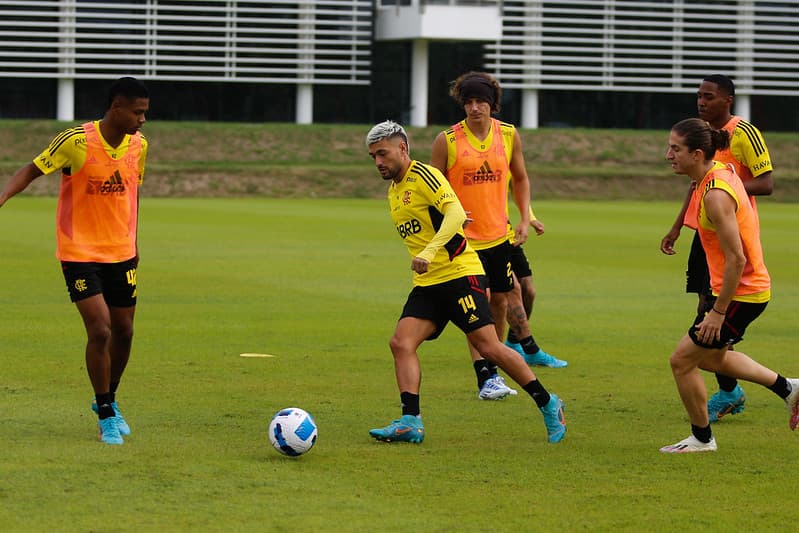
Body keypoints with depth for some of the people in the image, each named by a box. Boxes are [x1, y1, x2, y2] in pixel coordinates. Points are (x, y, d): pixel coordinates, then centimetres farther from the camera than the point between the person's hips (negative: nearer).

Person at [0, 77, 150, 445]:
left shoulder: (138, 145, 0)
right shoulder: (76, 141, -18)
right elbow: (32, 170, -12)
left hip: (121, 253, 6)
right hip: (80, 252, -6)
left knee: (123, 332, 10)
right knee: (100, 331, -14)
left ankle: (109, 400, 36)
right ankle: (106, 416, 2)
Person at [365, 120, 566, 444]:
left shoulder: (422, 175, -11)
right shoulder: (393, 191, 17)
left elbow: (456, 214, -24)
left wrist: (430, 251, -34)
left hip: (460, 274, -8)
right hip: (426, 284, 8)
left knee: (489, 347, -9)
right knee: (401, 343, -10)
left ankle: (548, 405, 5)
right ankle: (410, 421, -15)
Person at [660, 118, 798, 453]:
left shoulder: (715, 195, -27)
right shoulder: (722, 172, 3)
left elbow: (736, 258, -28)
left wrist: (718, 312, -23)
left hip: (740, 293, -10)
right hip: (751, 286, 10)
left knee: (682, 360, 0)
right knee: (712, 357, 27)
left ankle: (702, 439, 16)